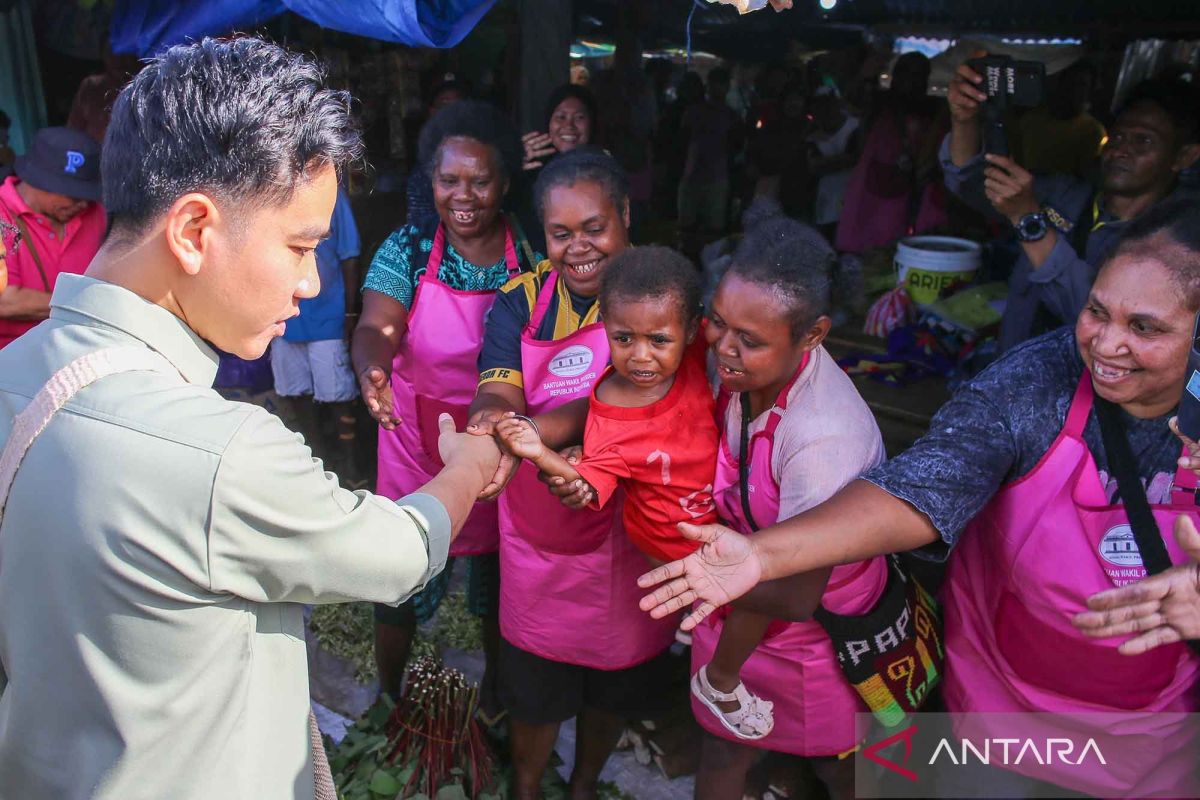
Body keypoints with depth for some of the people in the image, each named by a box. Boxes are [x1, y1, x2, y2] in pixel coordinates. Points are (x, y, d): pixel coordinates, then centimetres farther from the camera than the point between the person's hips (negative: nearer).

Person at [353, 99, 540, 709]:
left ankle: (496, 685, 48)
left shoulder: (529, 256, -6)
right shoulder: (408, 251, -8)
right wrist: (373, 372, -46)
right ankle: (388, 696, 40)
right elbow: (375, 327, -22)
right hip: (418, 448, -1)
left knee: (497, 586, 20)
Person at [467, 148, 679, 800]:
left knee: (616, 681, 21)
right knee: (535, 684, 15)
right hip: (539, 530, 1)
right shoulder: (522, 300, -4)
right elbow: (497, 392, -17)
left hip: (630, 525, 0)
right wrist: (494, 418, -43)